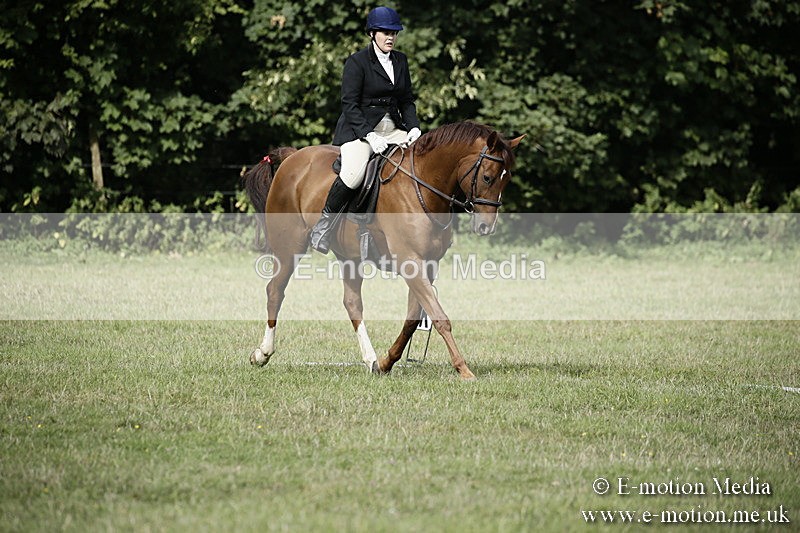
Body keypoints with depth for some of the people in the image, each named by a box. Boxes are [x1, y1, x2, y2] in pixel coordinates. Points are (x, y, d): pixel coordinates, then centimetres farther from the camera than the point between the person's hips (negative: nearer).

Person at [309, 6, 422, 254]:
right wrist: (369, 135, -23)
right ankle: (323, 226, -16)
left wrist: (413, 127, -2)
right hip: (359, 129, -7)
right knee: (354, 173, -33)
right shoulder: (357, 62, -6)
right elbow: (350, 104, -12)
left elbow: (407, 100, 17)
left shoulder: (401, 61, 14)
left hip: (393, 129, 7)